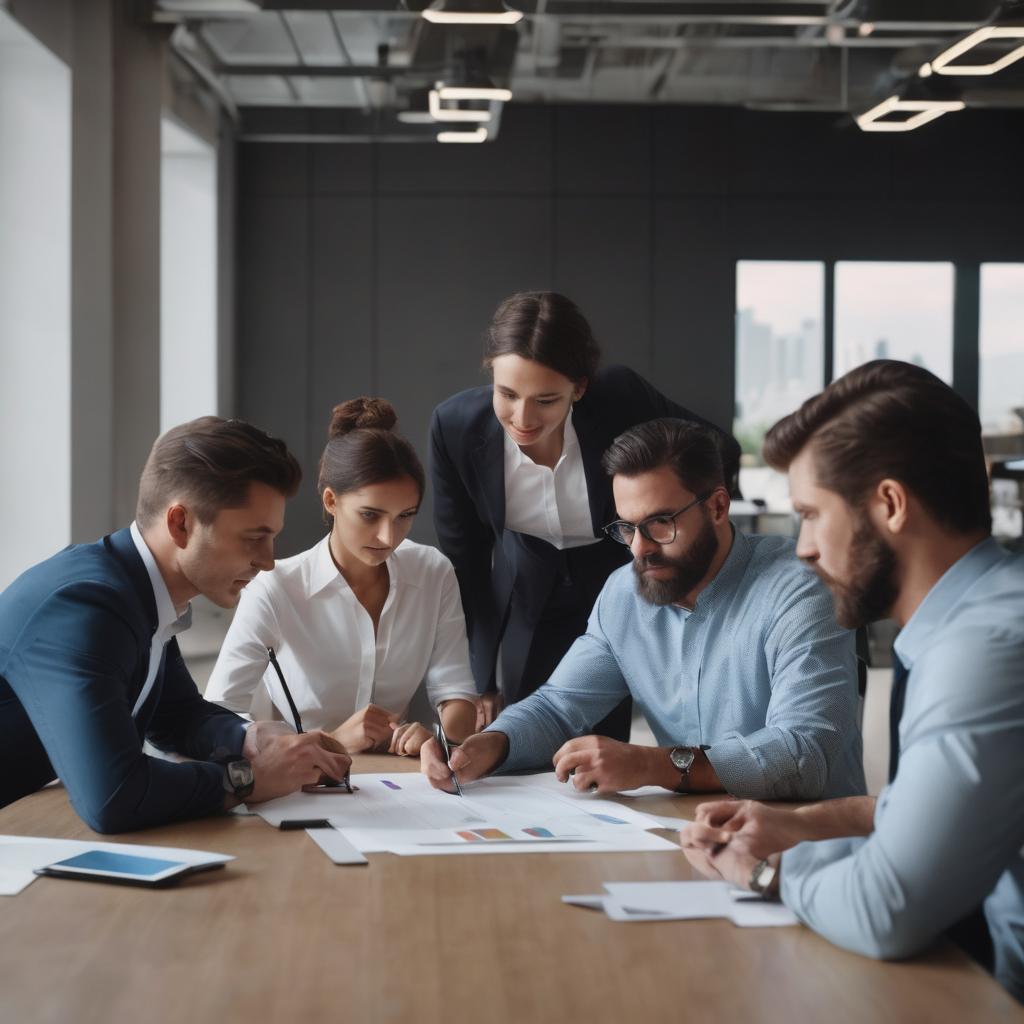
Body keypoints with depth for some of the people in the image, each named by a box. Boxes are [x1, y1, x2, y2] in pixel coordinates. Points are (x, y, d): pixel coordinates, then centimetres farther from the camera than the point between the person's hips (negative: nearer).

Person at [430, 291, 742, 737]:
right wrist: (481, 681, -3)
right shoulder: (455, 424, -20)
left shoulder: (621, 398, -25)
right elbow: (461, 558, -6)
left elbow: (721, 454, -6)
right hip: (525, 604, 2)